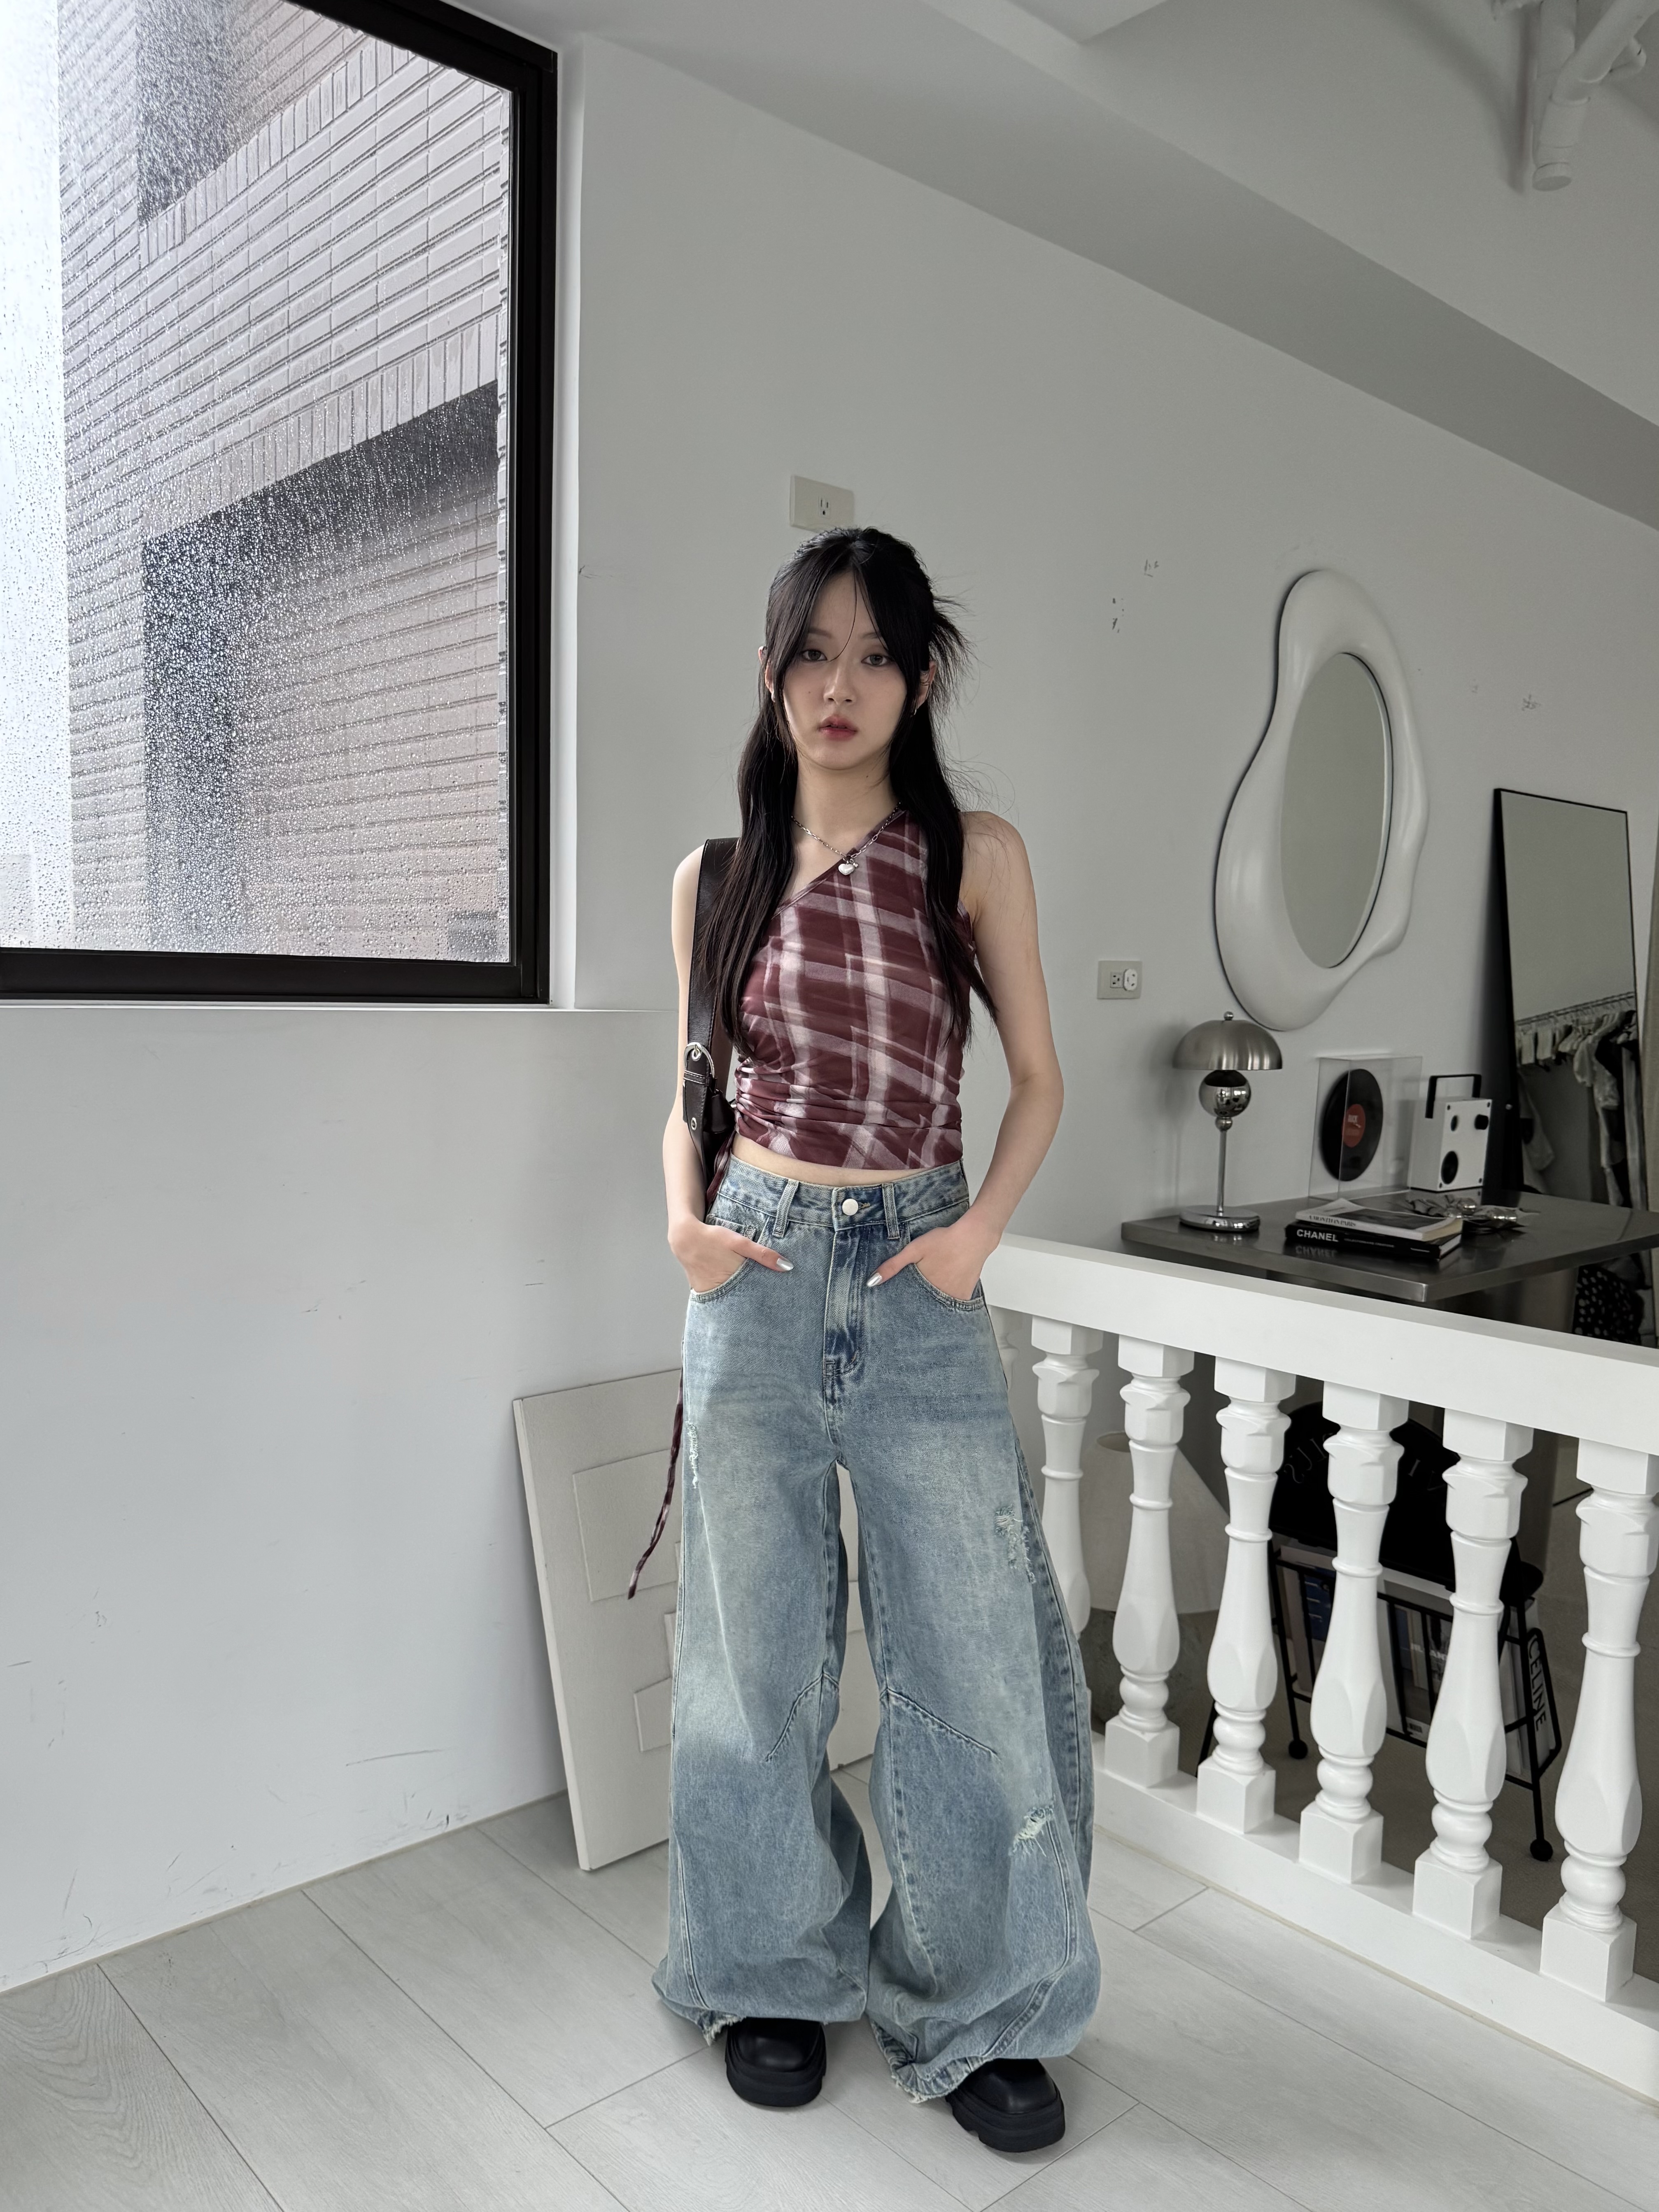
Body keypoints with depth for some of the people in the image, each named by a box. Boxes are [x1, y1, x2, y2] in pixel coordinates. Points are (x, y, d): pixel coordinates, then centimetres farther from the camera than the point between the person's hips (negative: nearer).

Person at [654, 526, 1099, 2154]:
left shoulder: (975, 856, 1)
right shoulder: (716, 876, 6)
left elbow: (1037, 1077, 4)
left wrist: (983, 1227, -11)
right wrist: (683, 1217, -4)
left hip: (920, 1284, -1)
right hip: (759, 1278, 2)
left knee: (974, 1649, 4)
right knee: (759, 1645, 12)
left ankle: (979, 2008, 27)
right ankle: (778, 1970, 35)